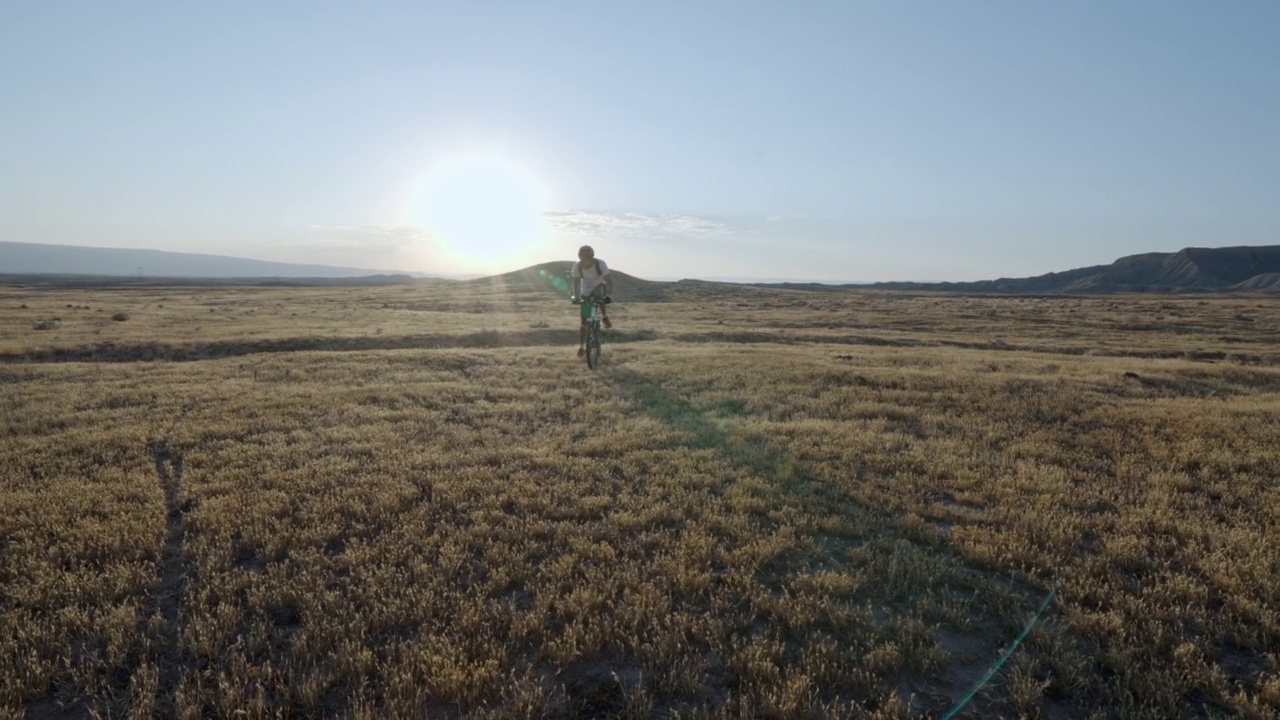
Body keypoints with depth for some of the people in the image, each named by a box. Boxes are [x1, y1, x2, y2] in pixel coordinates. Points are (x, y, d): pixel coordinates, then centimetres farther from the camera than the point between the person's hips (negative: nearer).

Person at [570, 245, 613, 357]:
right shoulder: (577, 266, -24)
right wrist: (576, 297, -40)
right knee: (584, 321, -4)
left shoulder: (600, 264, -29)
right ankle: (581, 347, 5)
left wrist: (609, 295, -47)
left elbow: (609, 281, -33)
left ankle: (605, 317, -3)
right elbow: (576, 283, -25)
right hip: (586, 293, -1)